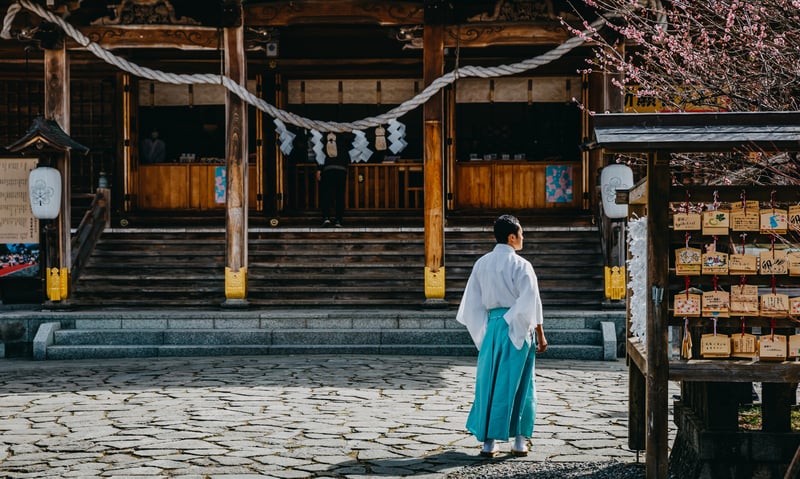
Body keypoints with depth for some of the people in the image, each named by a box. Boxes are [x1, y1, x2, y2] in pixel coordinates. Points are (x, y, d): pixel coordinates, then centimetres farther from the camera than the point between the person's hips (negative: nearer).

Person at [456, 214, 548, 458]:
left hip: (491, 325, 4)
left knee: (489, 381, 8)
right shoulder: (521, 265, -10)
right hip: (516, 328, -4)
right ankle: (520, 441, 7)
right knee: (517, 383, 4)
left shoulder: (482, 263, 5)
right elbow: (531, 305, -12)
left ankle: (489, 441, 7)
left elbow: (472, 303, 8)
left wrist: (480, 332, 16)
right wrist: (540, 335, -6)